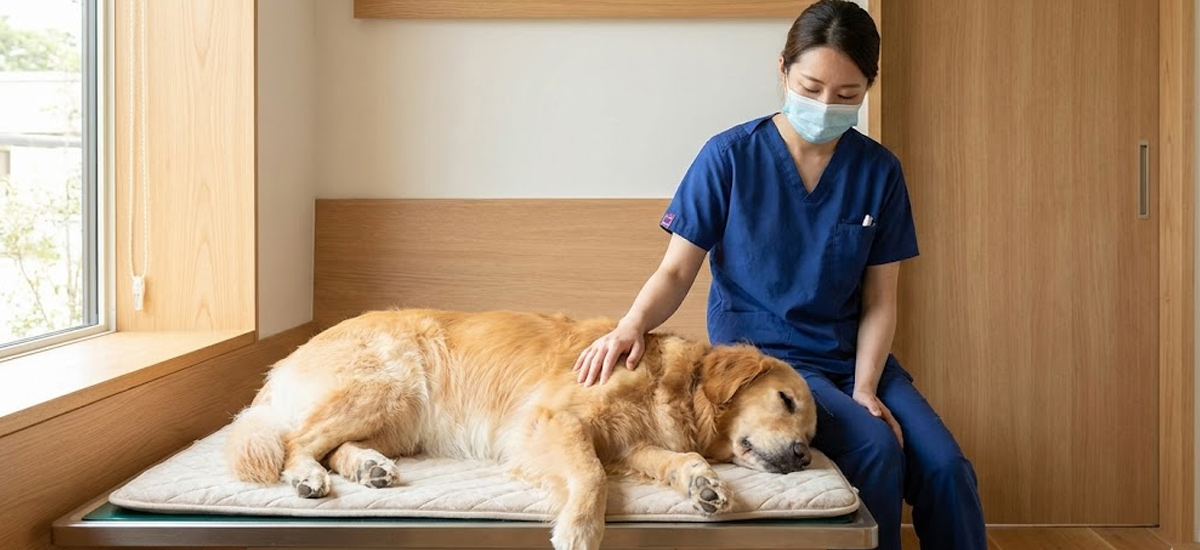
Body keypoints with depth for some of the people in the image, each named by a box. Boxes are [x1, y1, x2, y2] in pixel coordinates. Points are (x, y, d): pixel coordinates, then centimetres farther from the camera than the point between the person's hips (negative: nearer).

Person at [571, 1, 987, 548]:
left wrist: (865, 388, -11)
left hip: (850, 354, 3)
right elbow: (677, 270, -7)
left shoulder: (879, 171, 0)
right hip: (759, 352, -3)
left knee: (945, 468, -18)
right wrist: (632, 324, -27)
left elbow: (879, 300, 3)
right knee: (875, 449, -27)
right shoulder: (730, 156, -8)